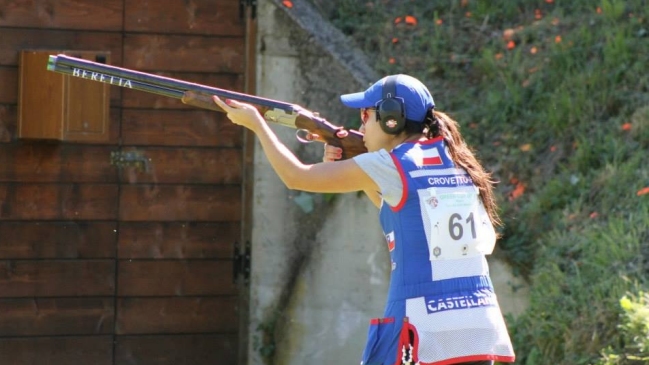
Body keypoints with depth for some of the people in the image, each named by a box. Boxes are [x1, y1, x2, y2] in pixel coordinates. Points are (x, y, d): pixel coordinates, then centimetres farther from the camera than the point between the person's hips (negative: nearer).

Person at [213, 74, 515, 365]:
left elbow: (297, 177, 5)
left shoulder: (390, 165, -4)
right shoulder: (453, 162, 14)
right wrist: (346, 167, 20)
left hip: (423, 329, -6)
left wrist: (254, 122, 18)